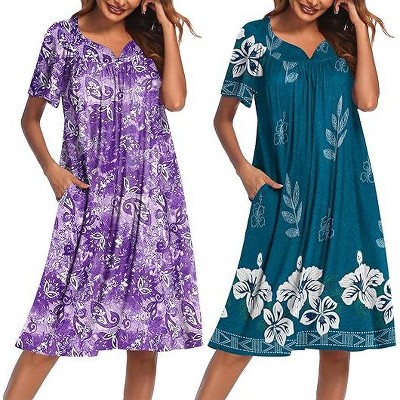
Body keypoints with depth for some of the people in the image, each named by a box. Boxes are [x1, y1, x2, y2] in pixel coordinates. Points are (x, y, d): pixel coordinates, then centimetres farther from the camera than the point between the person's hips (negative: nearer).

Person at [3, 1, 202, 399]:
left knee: (147, 319, 4)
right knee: (57, 320, -7)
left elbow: (175, 99, -9)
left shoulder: (151, 38, 9)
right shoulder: (64, 36, 2)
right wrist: (51, 167, -7)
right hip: (90, 197, -2)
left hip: (153, 198, 3)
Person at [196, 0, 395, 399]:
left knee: (339, 329, 6)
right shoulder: (257, 37, 2)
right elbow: (223, 117, 8)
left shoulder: (343, 38, 9)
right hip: (283, 198, -3)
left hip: (344, 200, 3)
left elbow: (367, 99, -8)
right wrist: (243, 168, -6)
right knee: (249, 321, -7)